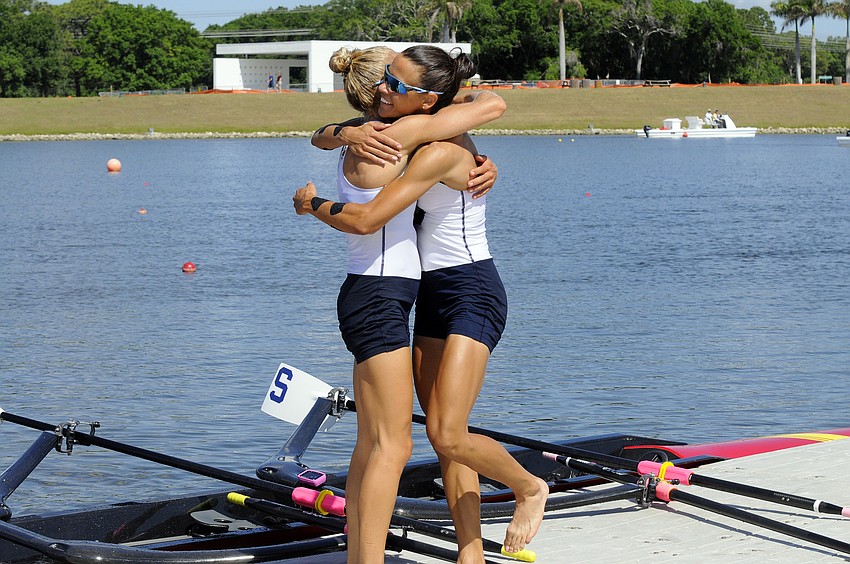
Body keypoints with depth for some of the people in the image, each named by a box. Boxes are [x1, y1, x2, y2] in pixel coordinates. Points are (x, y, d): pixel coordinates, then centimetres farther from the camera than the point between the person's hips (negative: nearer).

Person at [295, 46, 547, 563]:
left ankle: (530, 487, 11)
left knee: (448, 437, -16)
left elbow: (366, 219, -25)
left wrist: (312, 203, -8)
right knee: (442, 437, 6)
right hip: (434, 297, 9)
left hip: (472, 297, -9)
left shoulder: (439, 151, -21)